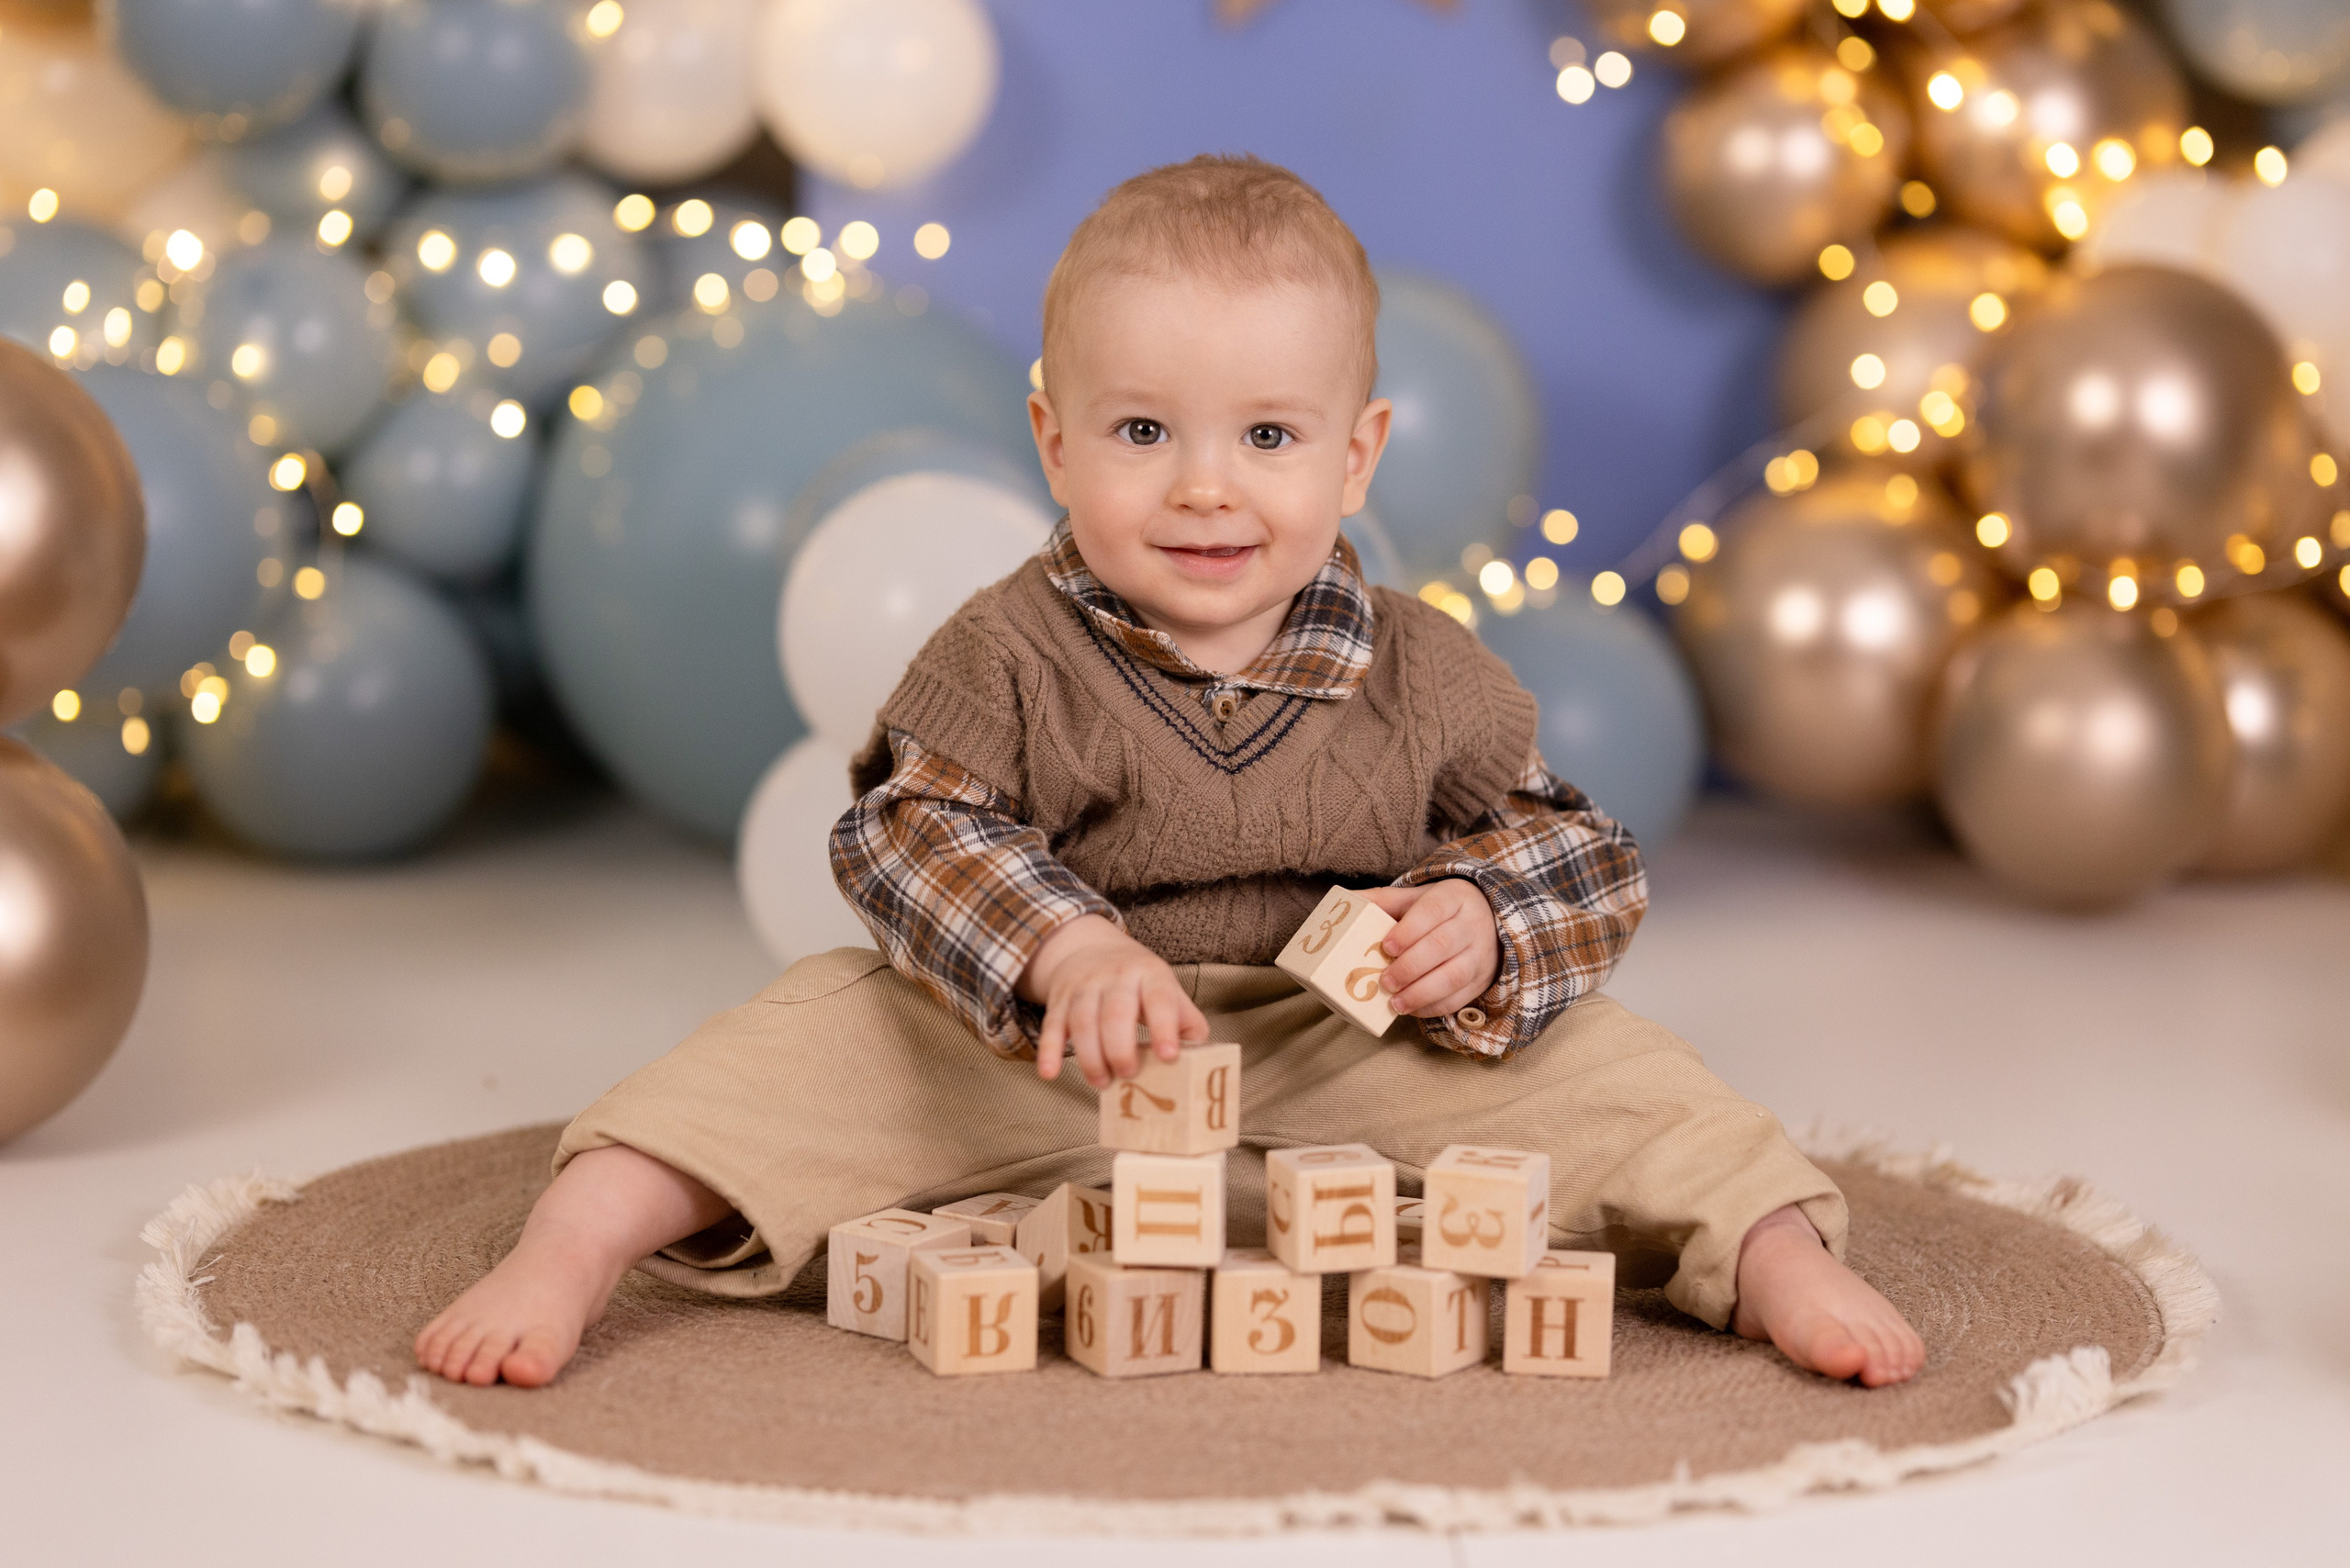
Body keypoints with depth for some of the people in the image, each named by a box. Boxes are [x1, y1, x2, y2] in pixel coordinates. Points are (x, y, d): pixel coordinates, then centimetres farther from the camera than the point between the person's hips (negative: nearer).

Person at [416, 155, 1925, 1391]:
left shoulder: (1423, 676, -3)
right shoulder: (1009, 657, -9)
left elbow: (1578, 849, 3)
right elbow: (912, 832, -16)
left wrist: (1481, 925, -20)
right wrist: (1064, 952, -35)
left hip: (1350, 1057, 1)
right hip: (1042, 1061, -1)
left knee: (1594, 1066, -17)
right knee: (832, 1030, -20)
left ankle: (1778, 1259, -16)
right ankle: (580, 1238, -23)